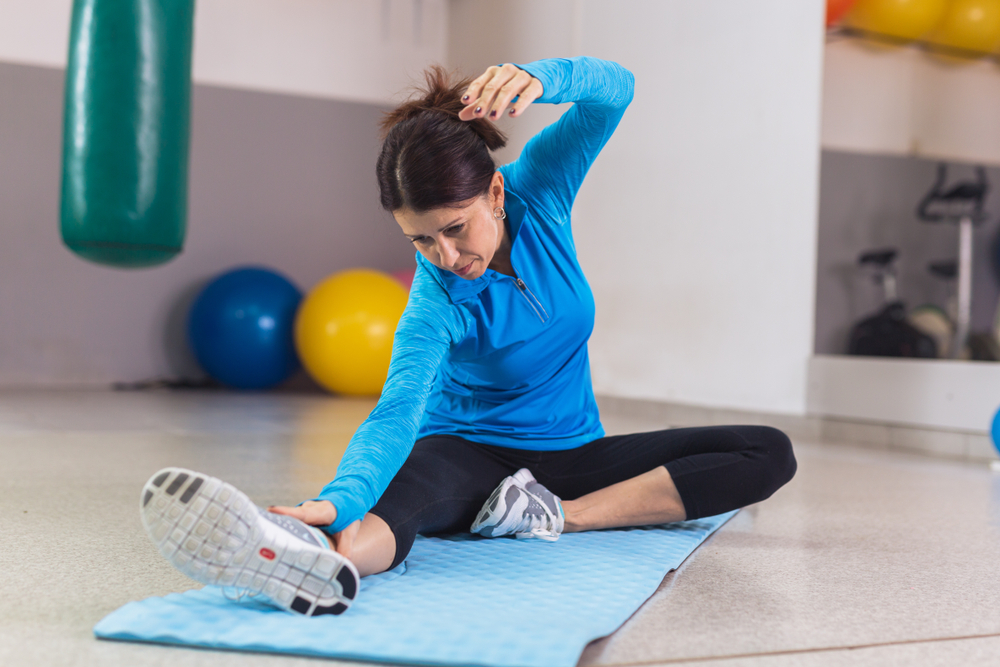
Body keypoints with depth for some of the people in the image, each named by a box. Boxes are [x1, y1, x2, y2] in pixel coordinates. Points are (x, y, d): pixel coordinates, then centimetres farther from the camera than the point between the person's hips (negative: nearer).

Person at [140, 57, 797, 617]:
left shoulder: (539, 191, -13)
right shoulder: (435, 305, -24)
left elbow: (614, 89, -24)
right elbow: (397, 409, -39)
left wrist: (537, 78, -47)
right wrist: (339, 501, -61)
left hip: (571, 453, 5)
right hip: (470, 454, -4)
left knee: (771, 454, -12)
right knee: (410, 484, -42)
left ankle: (561, 514, -27)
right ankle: (324, 559, -77)